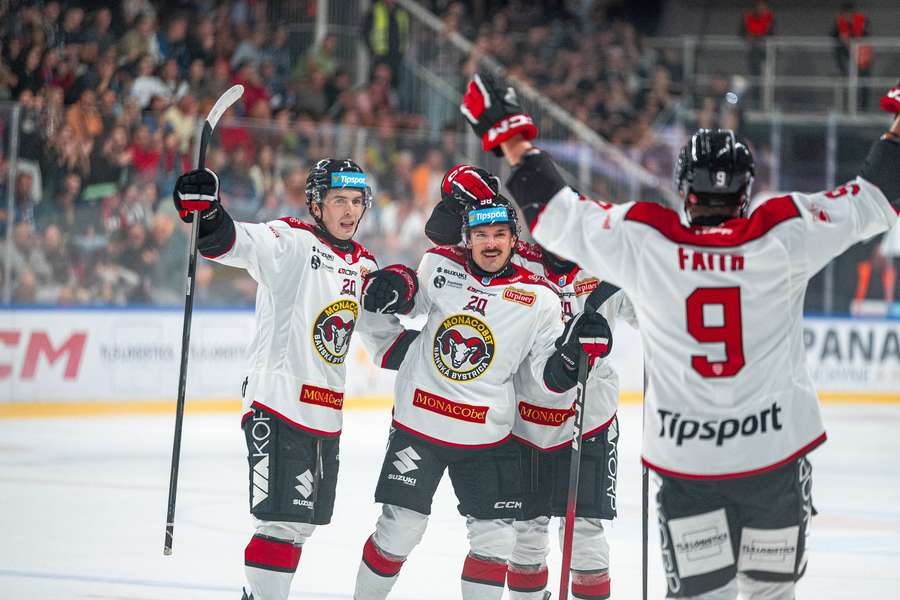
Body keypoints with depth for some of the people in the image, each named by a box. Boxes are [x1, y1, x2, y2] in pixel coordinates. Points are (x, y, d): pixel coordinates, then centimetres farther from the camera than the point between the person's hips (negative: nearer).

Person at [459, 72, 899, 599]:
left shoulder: (642, 240, -9)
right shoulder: (785, 234, -9)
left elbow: (559, 215, -1)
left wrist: (510, 134, 9)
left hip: (686, 458, 0)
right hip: (777, 453, 0)